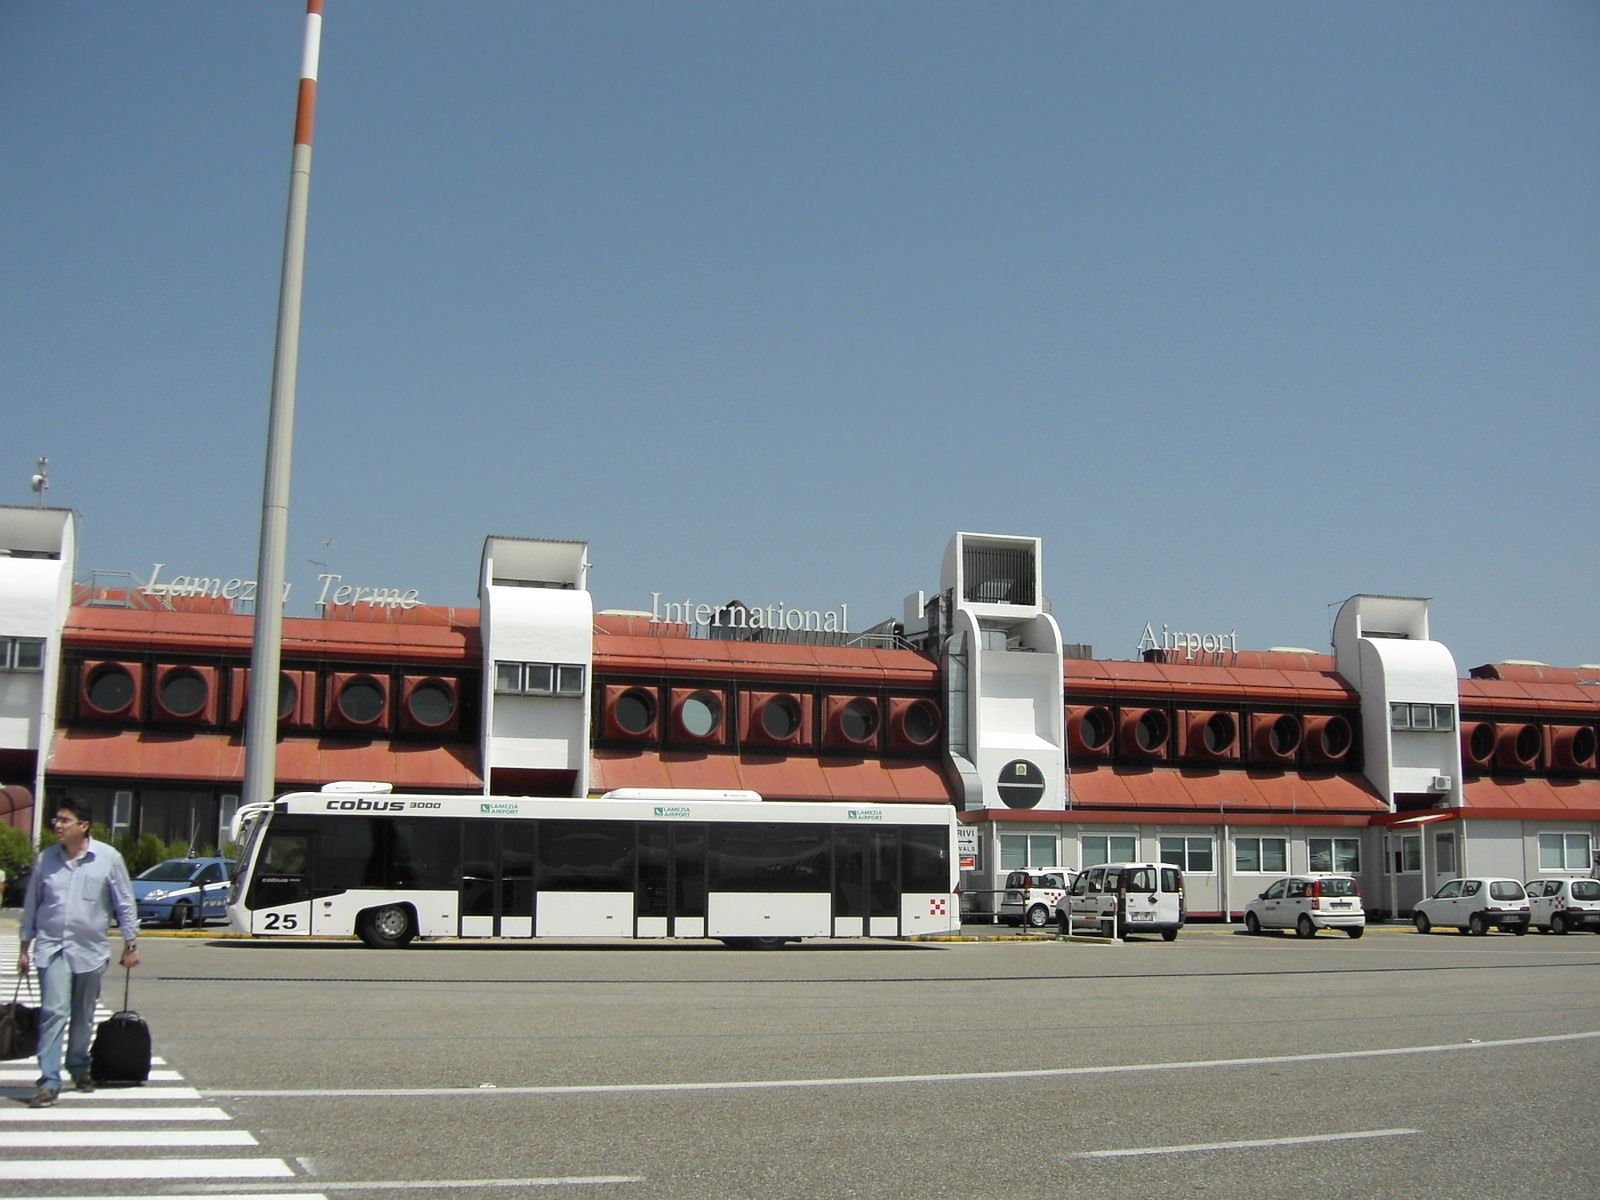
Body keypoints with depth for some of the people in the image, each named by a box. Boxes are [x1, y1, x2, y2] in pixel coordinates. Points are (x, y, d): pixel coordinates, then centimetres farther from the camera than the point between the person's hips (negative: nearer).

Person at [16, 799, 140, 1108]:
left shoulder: (108, 858, -4)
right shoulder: (46, 859, 3)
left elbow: (125, 904, 1)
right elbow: (31, 905, 11)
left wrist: (131, 945, 0)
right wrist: (25, 948, 12)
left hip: (90, 949, 0)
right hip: (51, 947, 0)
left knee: (83, 1016, 12)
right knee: (53, 1012, -11)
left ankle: (79, 1067, 32)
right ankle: (49, 1081, -11)